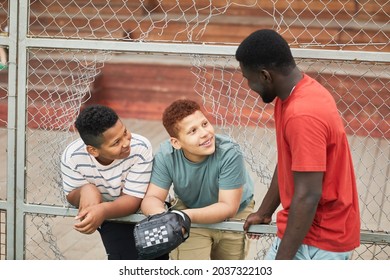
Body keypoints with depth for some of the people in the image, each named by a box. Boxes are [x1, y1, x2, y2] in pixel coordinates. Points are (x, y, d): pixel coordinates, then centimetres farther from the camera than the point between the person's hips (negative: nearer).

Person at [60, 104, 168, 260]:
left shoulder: (140, 148, -29)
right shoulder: (72, 157, -23)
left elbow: (133, 199, -25)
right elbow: (72, 197, -8)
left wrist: (103, 211, -45)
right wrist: (85, 190, -33)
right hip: (113, 220, 1)